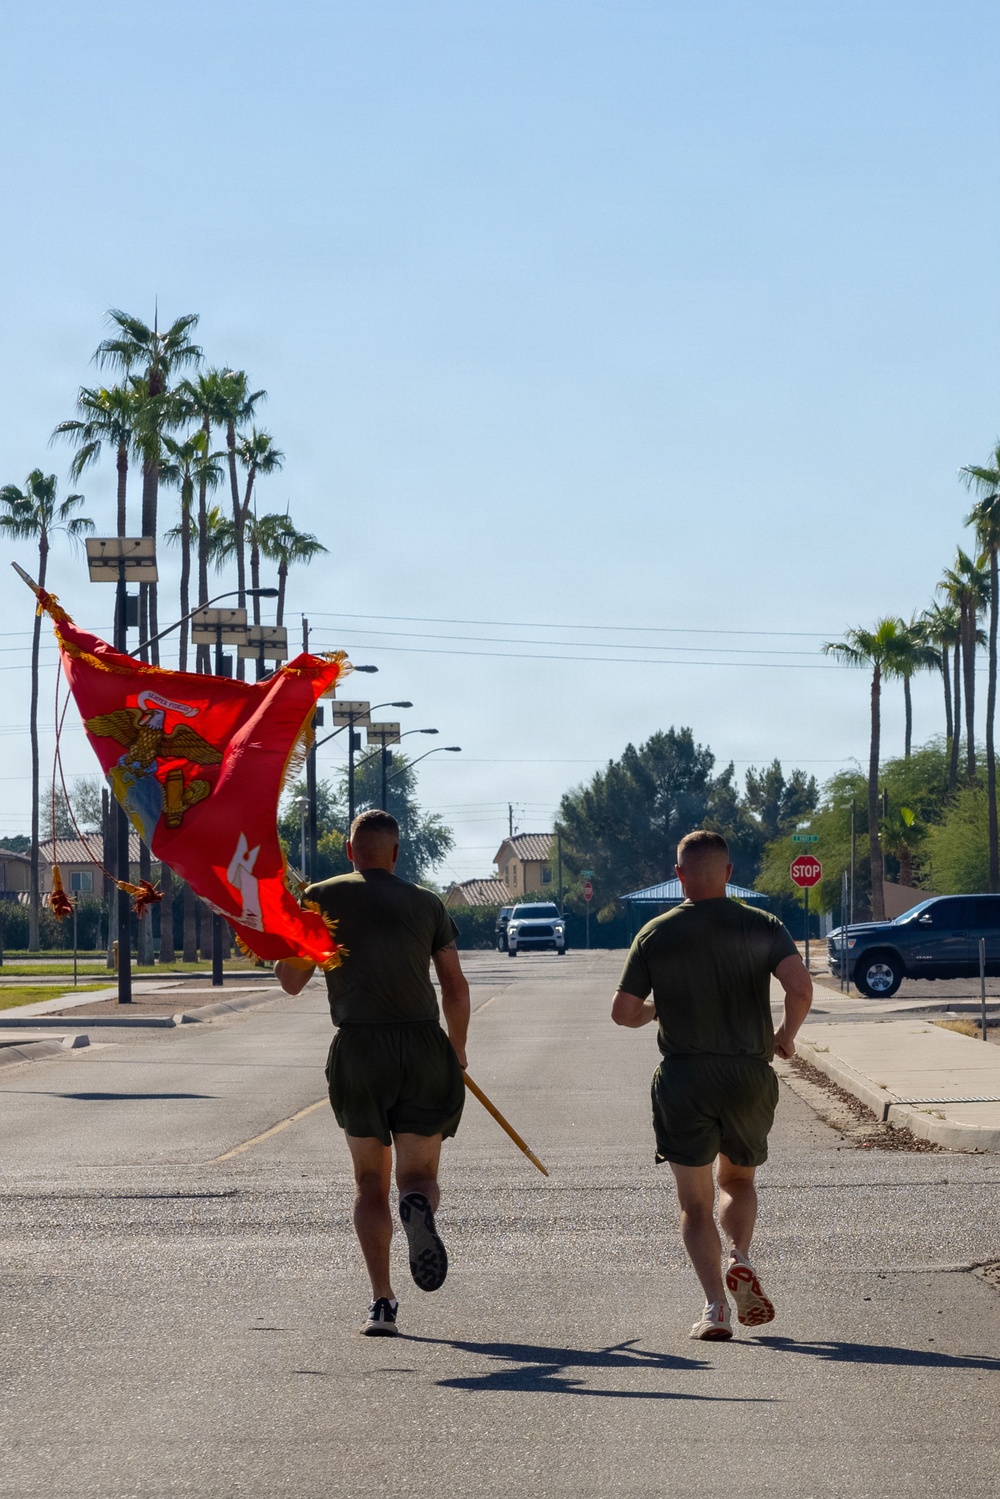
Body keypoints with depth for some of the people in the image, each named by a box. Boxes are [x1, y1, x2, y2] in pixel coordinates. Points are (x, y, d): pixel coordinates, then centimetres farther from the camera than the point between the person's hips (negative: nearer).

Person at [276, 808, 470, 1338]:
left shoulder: (322, 898, 6)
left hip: (359, 1049, -1)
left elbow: (291, 982, 5)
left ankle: (382, 1300, -1)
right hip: (423, 1043, 1)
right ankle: (419, 1206, -29)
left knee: (370, 1183, 13)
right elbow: (456, 988, 12)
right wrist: (457, 1049, 28)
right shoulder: (426, 903, 11)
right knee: (420, 1175, 9)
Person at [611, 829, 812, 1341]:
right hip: (750, 1075, 1)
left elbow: (623, 1012, 1)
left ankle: (715, 1307, -9)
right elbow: (800, 986, -14)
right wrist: (786, 1034, 4)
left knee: (695, 1203, 6)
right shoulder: (762, 926, 0)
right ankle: (740, 1259, -5)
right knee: (737, 1180, 23)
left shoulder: (656, 934, 0)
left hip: (684, 1079, -1)